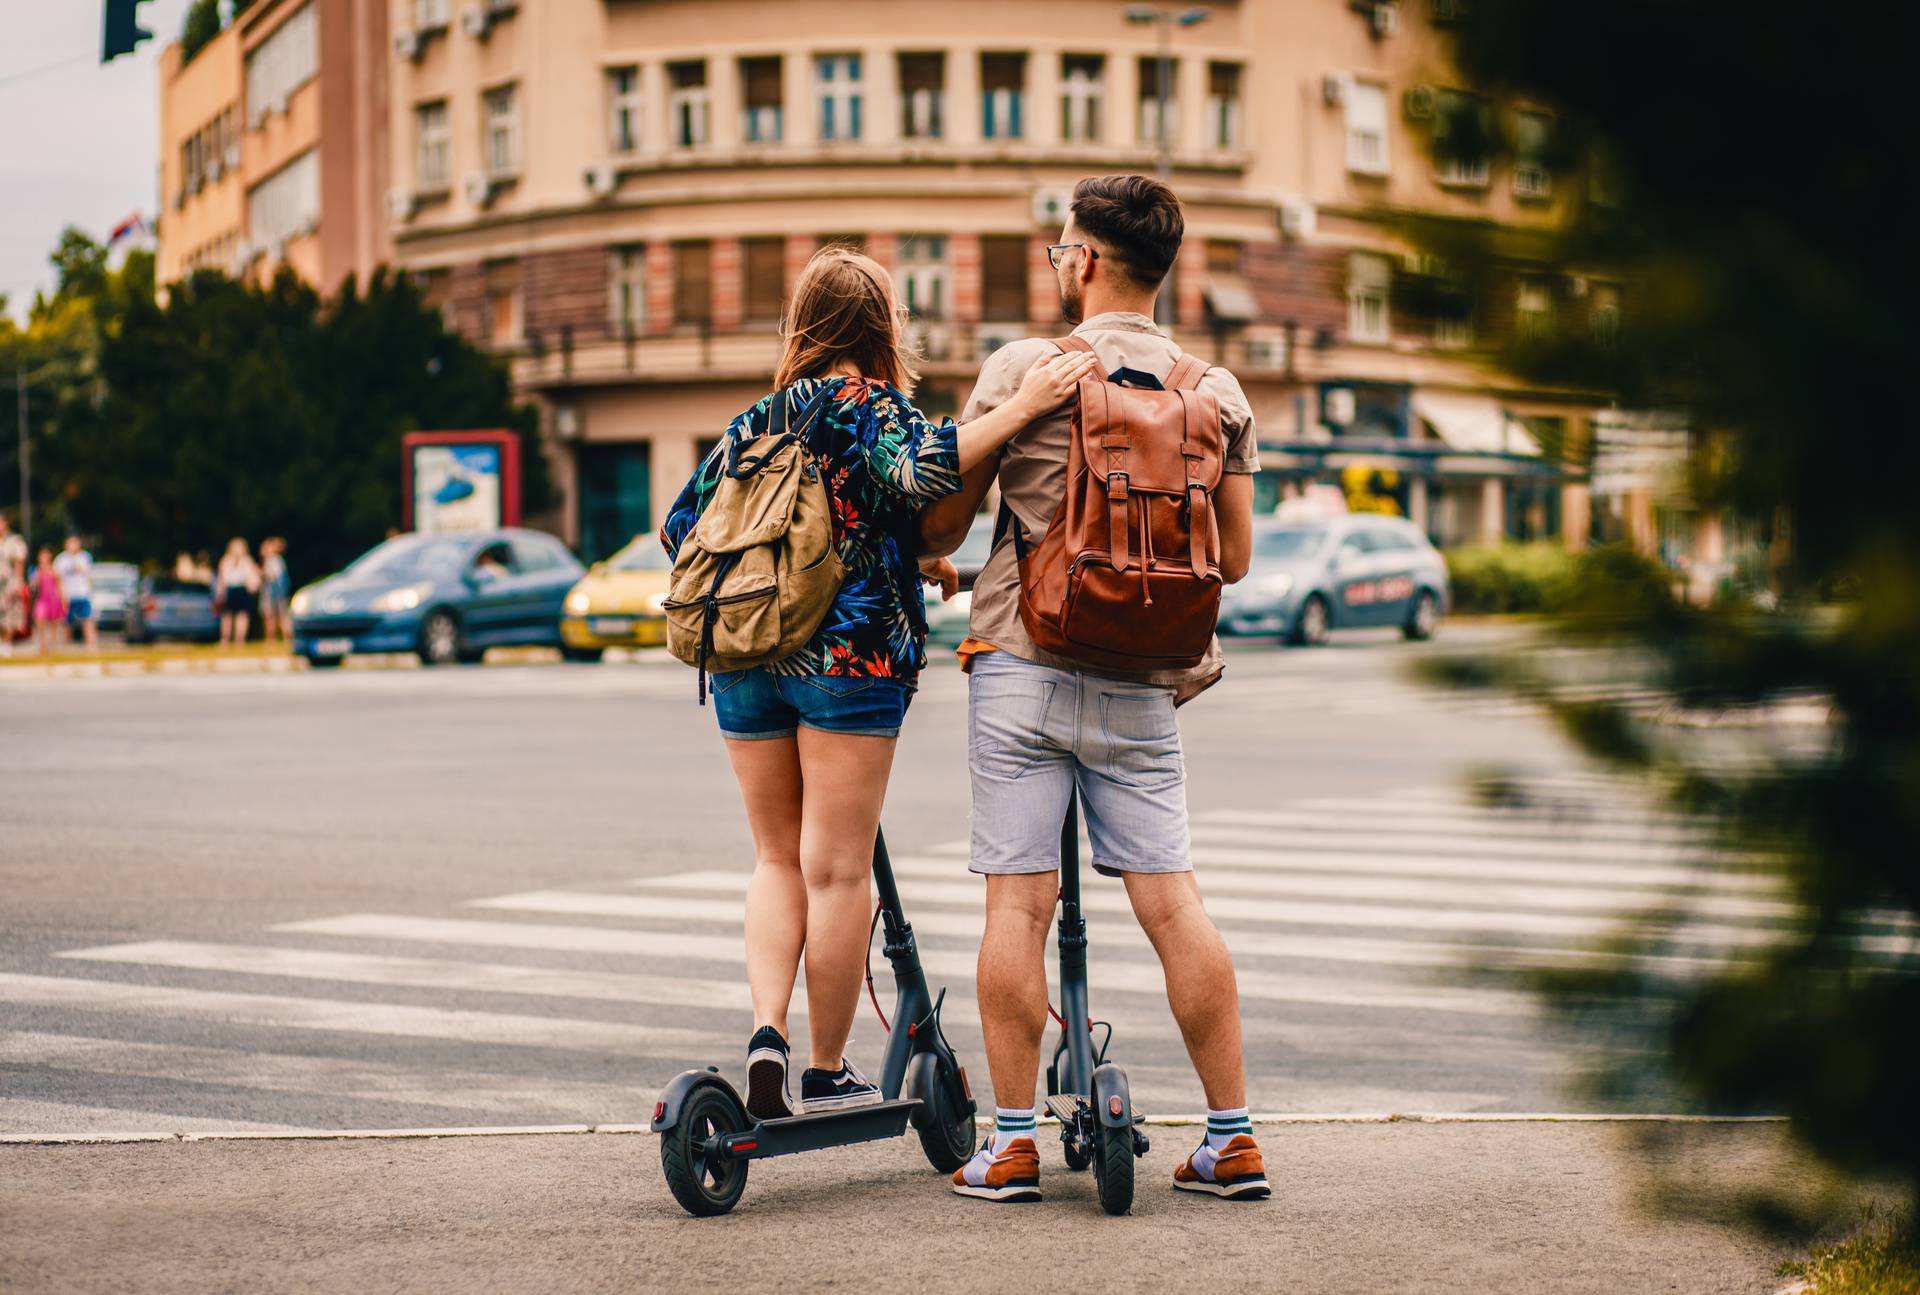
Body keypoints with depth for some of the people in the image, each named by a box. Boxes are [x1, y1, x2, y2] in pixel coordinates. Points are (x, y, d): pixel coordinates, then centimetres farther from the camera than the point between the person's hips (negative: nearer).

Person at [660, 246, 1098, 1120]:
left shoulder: (751, 424, 13)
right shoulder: (870, 407, -4)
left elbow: (680, 528, 15)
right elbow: (921, 470, -26)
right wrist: (1020, 409, -30)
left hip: (744, 659, 5)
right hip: (851, 655, -5)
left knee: (777, 860, 16)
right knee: (836, 869, 1)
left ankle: (767, 1030, -3)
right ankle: (826, 1072, 8)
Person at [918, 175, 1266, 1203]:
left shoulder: (1021, 369, -3)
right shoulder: (1217, 392, 6)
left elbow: (944, 518, 1)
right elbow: (1233, 557, 8)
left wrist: (928, 563, 24)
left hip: (1021, 664, -3)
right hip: (1142, 686, 3)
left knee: (1017, 902, 0)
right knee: (1171, 900, 5)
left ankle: (1013, 1144, 3)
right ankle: (1231, 1141, 7)